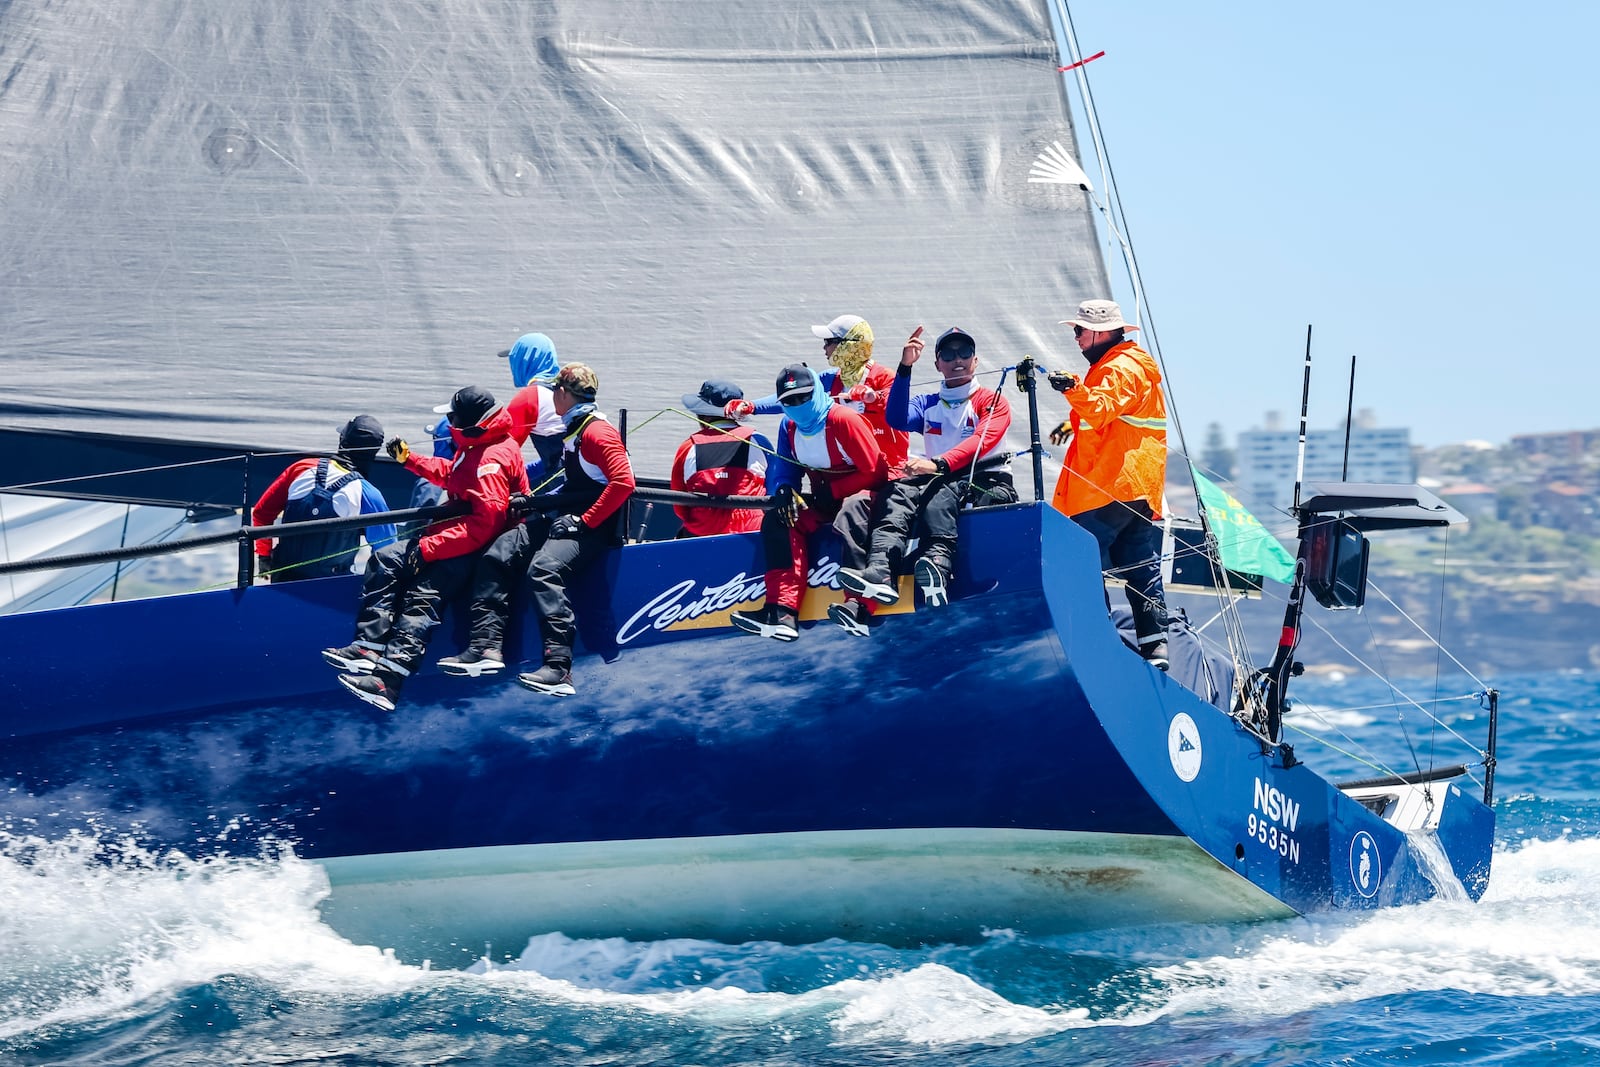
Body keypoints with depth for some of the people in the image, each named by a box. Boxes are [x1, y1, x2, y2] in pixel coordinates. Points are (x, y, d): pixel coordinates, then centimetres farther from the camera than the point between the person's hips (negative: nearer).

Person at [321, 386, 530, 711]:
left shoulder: (494, 458, -22)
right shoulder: (473, 447, 11)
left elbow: (484, 523, -28)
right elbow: (448, 474, 31)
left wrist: (431, 548, -28)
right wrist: (410, 459, 22)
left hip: (478, 549, -11)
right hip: (455, 536, 11)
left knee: (424, 594, -29)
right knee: (385, 561, 0)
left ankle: (389, 678, -43)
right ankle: (369, 648, -13)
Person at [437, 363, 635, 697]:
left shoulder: (597, 432, -11)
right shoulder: (572, 431, 20)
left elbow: (624, 482, -22)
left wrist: (585, 521, -21)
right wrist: (535, 501, 18)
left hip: (592, 529, -10)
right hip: (564, 519, 10)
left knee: (545, 568, -34)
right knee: (498, 555, -3)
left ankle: (559, 669, -42)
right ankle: (486, 646, -11)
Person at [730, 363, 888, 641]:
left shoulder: (844, 420, -18)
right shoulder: (789, 427, 4)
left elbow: (876, 472, -17)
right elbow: (784, 470, 10)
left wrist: (833, 491, -18)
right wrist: (785, 490, -14)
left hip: (859, 495, -7)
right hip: (823, 503, 7)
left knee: (853, 510, -40)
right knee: (776, 518, -13)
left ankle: (858, 607, -52)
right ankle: (781, 611, -26)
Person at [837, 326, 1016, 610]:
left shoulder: (992, 402, 6)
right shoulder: (927, 404, 20)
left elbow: (981, 441, -13)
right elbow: (897, 419, -1)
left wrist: (938, 464, -30)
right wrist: (905, 368, -13)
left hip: (988, 486, -4)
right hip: (940, 484, 4)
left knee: (941, 490, -36)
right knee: (899, 491, -27)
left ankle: (937, 563, -61)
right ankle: (880, 570, -50)